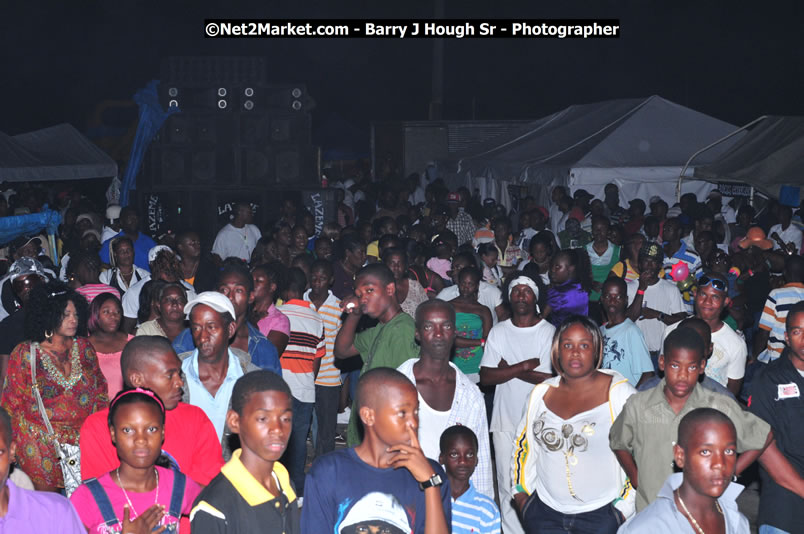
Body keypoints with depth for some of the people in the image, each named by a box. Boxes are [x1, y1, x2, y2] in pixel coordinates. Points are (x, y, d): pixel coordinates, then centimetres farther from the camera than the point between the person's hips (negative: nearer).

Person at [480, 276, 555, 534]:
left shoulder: (549, 332, -4)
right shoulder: (498, 332, 5)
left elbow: (548, 378, -14)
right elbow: (486, 377, -5)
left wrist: (508, 369, -7)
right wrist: (524, 366, -13)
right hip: (505, 420, 2)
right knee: (508, 486, 5)